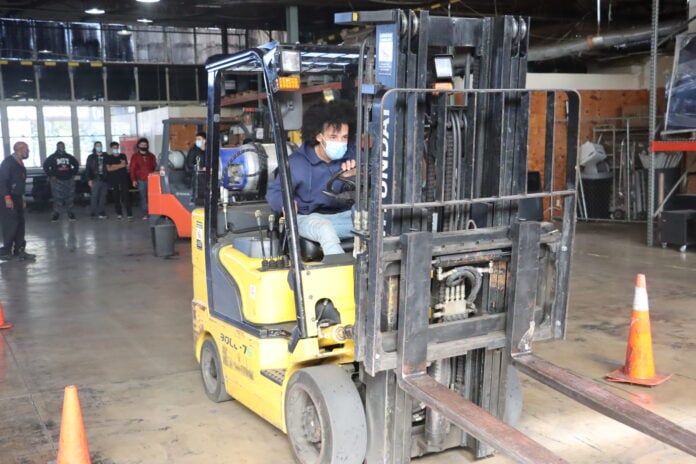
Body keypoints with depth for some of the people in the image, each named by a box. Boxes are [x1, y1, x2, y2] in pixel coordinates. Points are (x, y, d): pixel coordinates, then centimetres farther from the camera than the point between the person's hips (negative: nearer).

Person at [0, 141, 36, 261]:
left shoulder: (20, 163, 14)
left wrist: (22, 199, 20)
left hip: (17, 198, 9)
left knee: (20, 224, 8)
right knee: (11, 224, -9)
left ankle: (19, 251, 13)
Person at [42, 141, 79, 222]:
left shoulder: (69, 157, 11)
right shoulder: (52, 157, 3)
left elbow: (76, 164, 22)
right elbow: (45, 166, 1)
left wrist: (73, 173, 13)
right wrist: (51, 176, -5)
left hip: (69, 180, 3)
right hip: (57, 181, -3)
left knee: (70, 197, 3)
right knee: (58, 198, -7)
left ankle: (69, 212, 14)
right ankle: (56, 213, 2)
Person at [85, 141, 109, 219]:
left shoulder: (105, 157, 11)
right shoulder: (91, 157, 6)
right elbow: (88, 169, 3)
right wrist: (89, 179, -6)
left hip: (104, 180, 2)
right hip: (95, 180, -2)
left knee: (103, 197, 4)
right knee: (94, 197, -5)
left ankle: (102, 213, 9)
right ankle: (93, 213, 1)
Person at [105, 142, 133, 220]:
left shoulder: (123, 156, 9)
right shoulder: (108, 157, 8)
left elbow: (124, 165, -8)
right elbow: (109, 168, -5)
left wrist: (114, 166, -4)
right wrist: (120, 165, -3)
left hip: (123, 180, -1)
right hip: (113, 181, 1)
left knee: (126, 197, -8)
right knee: (116, 198, 5)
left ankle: (130, 214, -10)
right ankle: (119, 214, 16)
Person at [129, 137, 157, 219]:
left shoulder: (151, 156, 12)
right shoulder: (135, 156, 6)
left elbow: (155, 167, 13)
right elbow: (132, 169, 3)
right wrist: (133, 180, -4)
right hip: (140, 180, -1)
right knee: (143, 197, 1)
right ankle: (145, 214, 5)